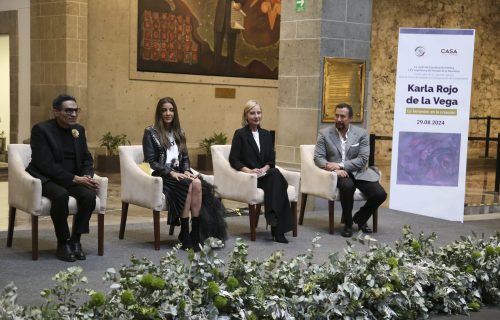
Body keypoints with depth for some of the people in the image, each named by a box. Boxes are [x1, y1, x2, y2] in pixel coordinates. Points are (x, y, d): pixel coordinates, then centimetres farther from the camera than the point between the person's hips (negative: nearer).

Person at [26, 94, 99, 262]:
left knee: (90, 195, -25)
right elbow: (45, 164, -17)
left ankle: (75, 240, -10)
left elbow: (87, 159, 14)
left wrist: (87, 176, -9)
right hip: (47, 179, -5)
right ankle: (63, 243, -19)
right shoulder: (41, 129, -9)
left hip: (74, 179, 5)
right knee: (61, 195, -37)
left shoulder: (79, 129, 10)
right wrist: (74, 178, -22)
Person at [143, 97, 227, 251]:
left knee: (198, 184, -29)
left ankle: (196, 232, -32)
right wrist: (171, 173, -17)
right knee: (188, 186, -33)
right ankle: (184, 236, -29)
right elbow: (150, 161, -6)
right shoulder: (151, 132, 2)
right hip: (161, 175, -5)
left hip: (179, 173, 5)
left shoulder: (178, 133, 20)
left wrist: (187, 171, -5)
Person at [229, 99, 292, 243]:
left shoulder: (266, 135, 20)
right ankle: (278, 228, -34)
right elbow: (233, 159, -2)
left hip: (265, 174, 4)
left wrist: (265, 168, -7)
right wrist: (248, 170, -17)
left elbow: (271, 160, 15)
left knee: (275, 175, -32)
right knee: (275, 175, -32)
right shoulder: (240, 134, 5)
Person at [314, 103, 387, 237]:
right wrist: (335, 170, -22)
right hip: (336, 172, -2)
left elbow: (363, 159, -6)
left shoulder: (361, 134, 2)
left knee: (380, 194, -18)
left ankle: (360, 218, 13)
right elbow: (318, 158, -4)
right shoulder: (324, 134, 2)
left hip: (358, 171, 2)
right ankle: (348, 223, -12)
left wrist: (340, 165, -19)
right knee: (348, 186, -37)